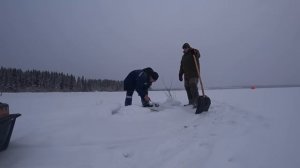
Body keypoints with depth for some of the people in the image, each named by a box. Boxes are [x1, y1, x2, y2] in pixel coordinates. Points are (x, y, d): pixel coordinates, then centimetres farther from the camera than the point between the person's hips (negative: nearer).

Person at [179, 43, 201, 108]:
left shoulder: (194, 53, 1)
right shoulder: (184, 56, 20)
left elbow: (198, 55, -25)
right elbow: (182, 66, 22)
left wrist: (194, 51, -46)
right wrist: (180, 74, 17)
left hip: (194, 74, -7)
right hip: (186, 75, 7)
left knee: (193, 88, -16)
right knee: (187, 88, 7)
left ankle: (196, 102, -15)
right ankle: (191, 102, 16)